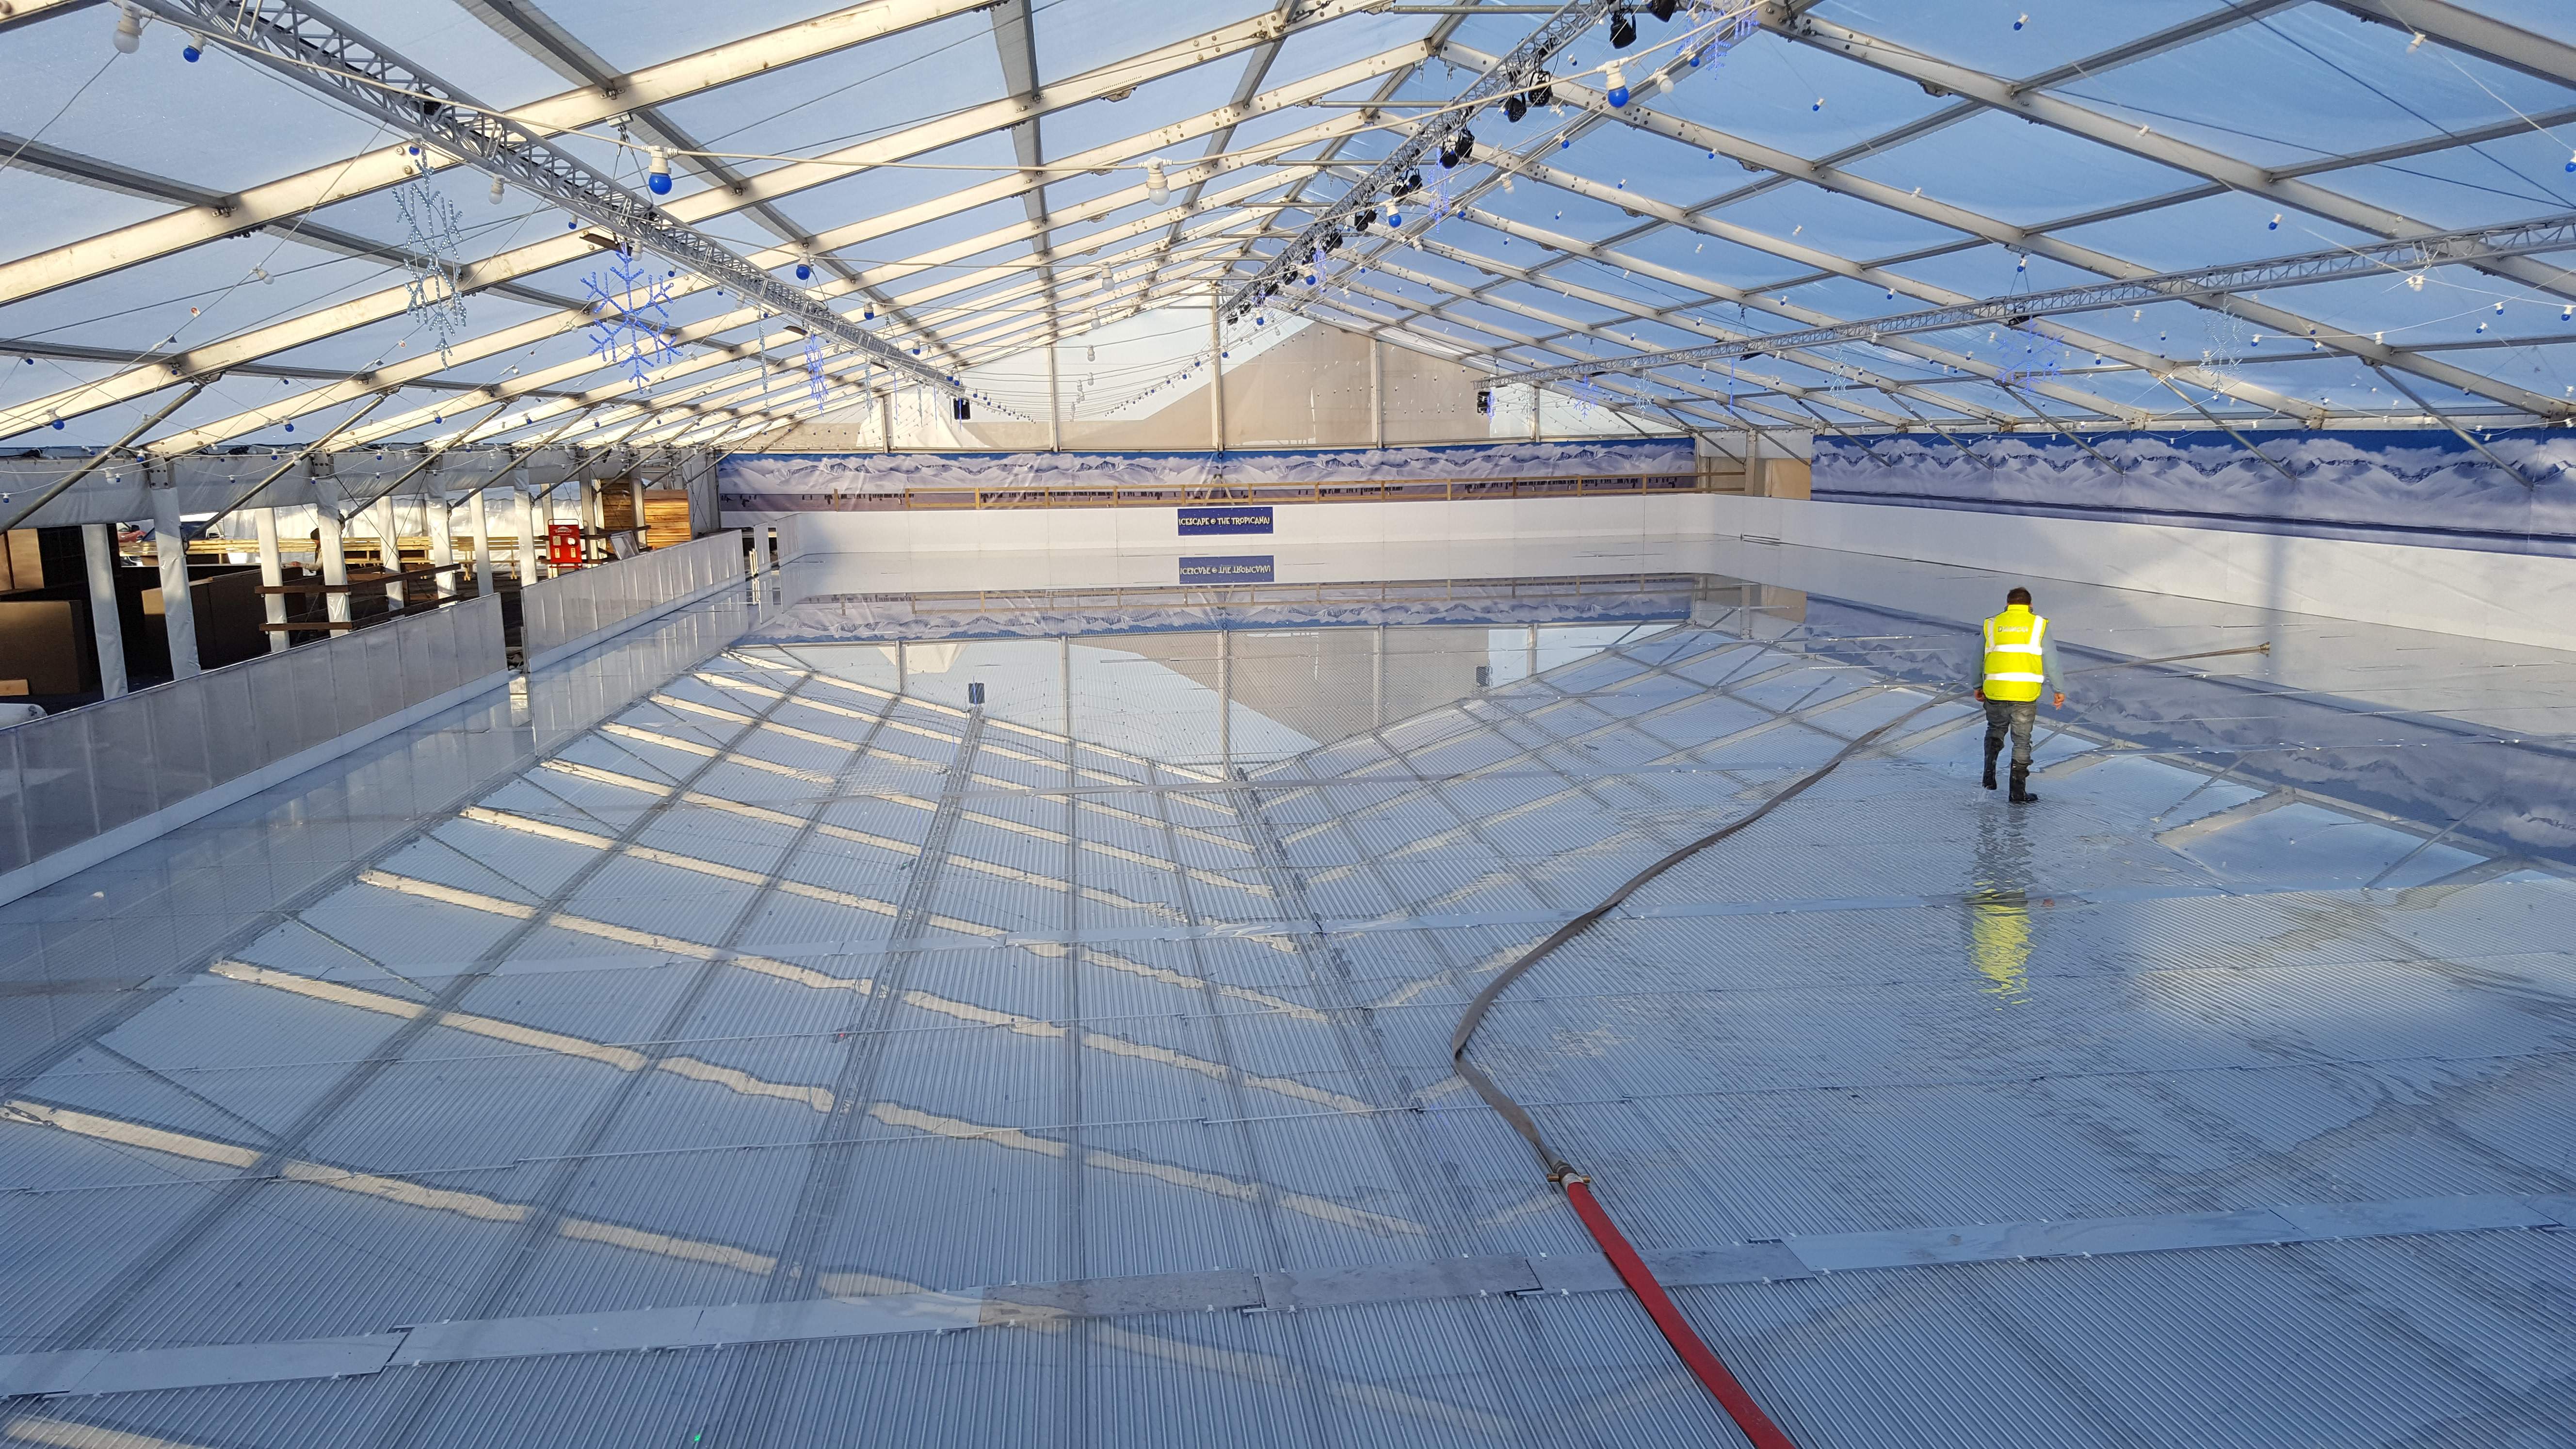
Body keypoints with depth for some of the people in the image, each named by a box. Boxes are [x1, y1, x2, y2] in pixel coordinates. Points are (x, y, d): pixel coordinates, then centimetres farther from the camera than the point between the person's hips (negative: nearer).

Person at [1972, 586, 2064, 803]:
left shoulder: (1992, 624, 9)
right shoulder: (2038, 625, 5)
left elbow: (1980, 659, 15)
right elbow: (2051, 661, 4)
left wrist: (1978, 687, 27)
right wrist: (2059, 690, 12)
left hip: (1995, 691, 1)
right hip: (2026, 694, -1)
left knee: (1995, 731, 24)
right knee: (2022, 741, 7)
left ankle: (1989, 776, 10)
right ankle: (2018, 793, 9)